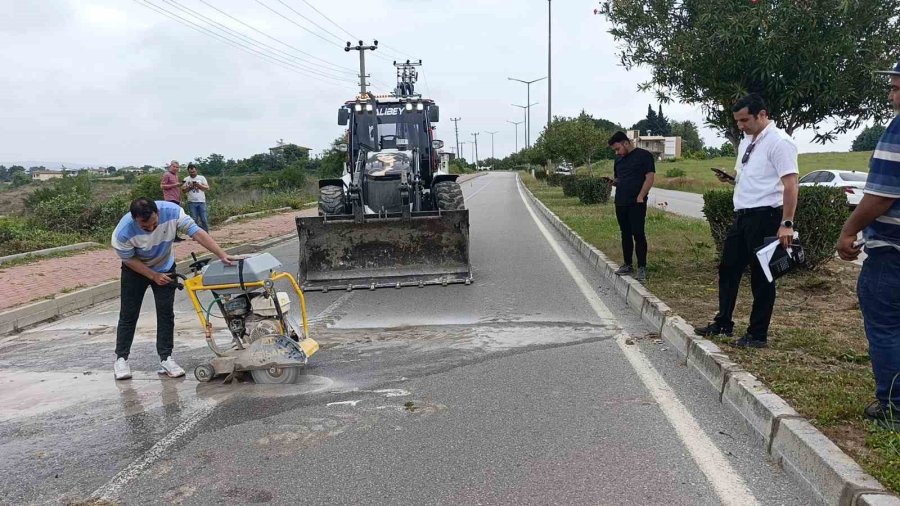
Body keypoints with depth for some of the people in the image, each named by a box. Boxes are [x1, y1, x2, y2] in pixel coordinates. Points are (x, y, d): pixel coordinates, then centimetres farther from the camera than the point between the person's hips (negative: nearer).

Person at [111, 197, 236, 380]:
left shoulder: (172, 212, -34)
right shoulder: (123, 232, -35)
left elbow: (197, 233, -31)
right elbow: (129, 259, -18)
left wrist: (222, 255, -38)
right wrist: (154, 276, -21)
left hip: (165, 267, 2)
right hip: (135, 269, -1)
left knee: (166, 313, -1)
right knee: (128, 314, 3)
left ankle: (166, 358, 7)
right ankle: (121, 358, 17)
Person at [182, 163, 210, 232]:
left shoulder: (201, 178, 8)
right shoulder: (186, 179, 10)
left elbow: (207, 187, 0)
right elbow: (183, 189, 5)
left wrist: (199, 185, -14)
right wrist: (189, 187, -12)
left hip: (201, 201, -1)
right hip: (192, 202, 1)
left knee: (204, 219, -3)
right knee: (194, 220, 1)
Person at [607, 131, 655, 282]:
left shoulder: (644, 155, -5)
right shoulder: (619, 160, 16)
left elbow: (649, 178, -10)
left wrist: (640, 197, -16)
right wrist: (614, 182, 1)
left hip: (636, 203, -7)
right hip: (620, 203, 7)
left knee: (638, 234, -6)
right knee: (625, 234, 11)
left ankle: (642, 268, -2)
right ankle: (627, 265, 20)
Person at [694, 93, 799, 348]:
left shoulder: (779, 142, -13)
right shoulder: (746, 141, 14)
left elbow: (791, 185, -20)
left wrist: (786, 224, -24)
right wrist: (731, 179, 9)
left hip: (765, 216, -9)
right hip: (742, 215, 9)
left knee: (761, 276, 1)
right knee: (728, 269, 14)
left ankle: (758, 335, 12)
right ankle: (723, 323, 27)